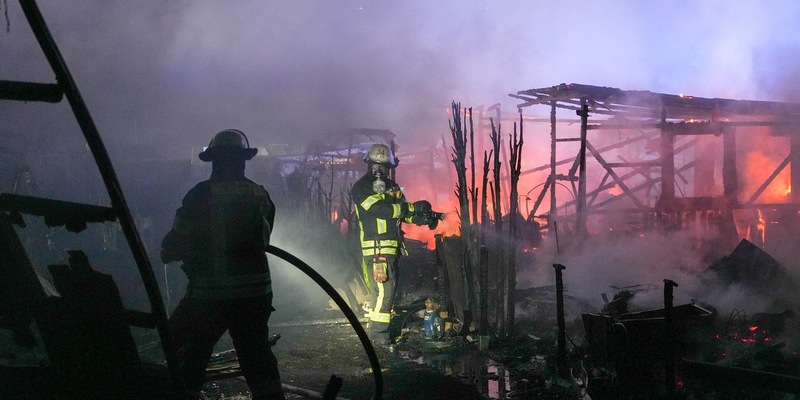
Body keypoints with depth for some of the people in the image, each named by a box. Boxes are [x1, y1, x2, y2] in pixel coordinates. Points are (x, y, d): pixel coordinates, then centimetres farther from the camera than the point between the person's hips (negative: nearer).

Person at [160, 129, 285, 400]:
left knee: (189, 357, 8)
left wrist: (167, 253, 15)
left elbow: (177, 241, -7)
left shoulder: (202, 194, -9)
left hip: (210, 294, -4)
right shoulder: (261, 195, 4)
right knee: (257, 357, 14)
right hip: (256, 292, 4)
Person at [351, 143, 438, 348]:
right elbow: (379, 209, -22)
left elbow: (405, 213, 15)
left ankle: (374, 329, 25)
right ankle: (378, 333, -7)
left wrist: (424, 218, -7)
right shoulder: (361, 187, -9)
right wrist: (413, 206, -21)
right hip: (375, 247, -9)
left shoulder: (392, 187, 16)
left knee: (386, 288, 14)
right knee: (385, 289, -13)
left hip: (391, 247, 9)